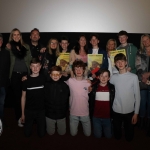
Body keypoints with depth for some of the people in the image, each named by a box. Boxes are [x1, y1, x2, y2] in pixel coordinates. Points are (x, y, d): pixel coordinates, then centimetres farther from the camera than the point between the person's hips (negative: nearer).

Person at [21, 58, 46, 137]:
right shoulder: (26, 80, -6)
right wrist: (22, 113, 1)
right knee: (27, 134, 9)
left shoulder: (44, 78, -6)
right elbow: (23, 97, 0)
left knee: (41, 134, 7)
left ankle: (38, 123, 36)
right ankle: (32, 123, 38)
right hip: (29, 110, 0)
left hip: (41, 110, 0)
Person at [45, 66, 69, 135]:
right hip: (49, 114, 0)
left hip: (61, 114, 0)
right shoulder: (47, 85, -10)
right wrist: (45, 110, -3)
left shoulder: (64, 85, -11)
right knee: (50, 133, 16)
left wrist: (66, 110, -1)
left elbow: (68, 99, -4)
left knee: (62, 133, 17)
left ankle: (59, 126, 46)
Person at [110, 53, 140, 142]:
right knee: (117, 134, 17)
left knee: (129, 136, 14)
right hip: (116, 111, 2)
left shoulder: (134, 77, -8)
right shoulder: (113, 77, -2)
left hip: (129, 111, -1)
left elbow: (137, 96, -4)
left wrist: (136, 113, -5)